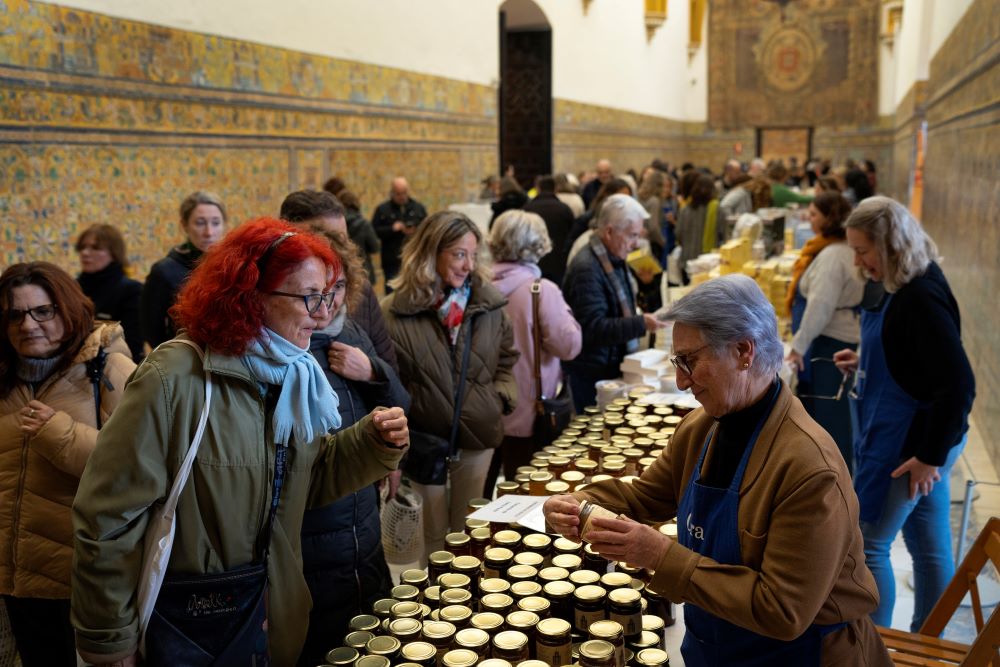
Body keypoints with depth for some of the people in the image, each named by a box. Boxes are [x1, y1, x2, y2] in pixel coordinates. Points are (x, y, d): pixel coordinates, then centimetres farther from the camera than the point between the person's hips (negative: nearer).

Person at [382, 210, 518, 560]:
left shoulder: (488, 302, 0)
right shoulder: (396, 312, -12)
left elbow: (506, 359, 13)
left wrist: (502, 398, -3)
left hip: (478, 436, 3)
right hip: (425, 439, -2)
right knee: (433, 535, 13)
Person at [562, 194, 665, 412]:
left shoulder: (615, 259, 10)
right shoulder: (586, 268, -21)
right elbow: (593, 329, -25)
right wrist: (641, 324, -28)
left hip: (615, 368, 9)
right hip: (592, 375, -9)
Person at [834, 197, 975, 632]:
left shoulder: (922, 298, -23)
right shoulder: (904, 288, 6)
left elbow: (958, 384, -25)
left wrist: (931, 455, -19)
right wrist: (863, 363, 6)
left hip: (910, 444, -9)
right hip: (921, 439, 9)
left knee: (868, 543, 3)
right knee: (930, 545, 19)